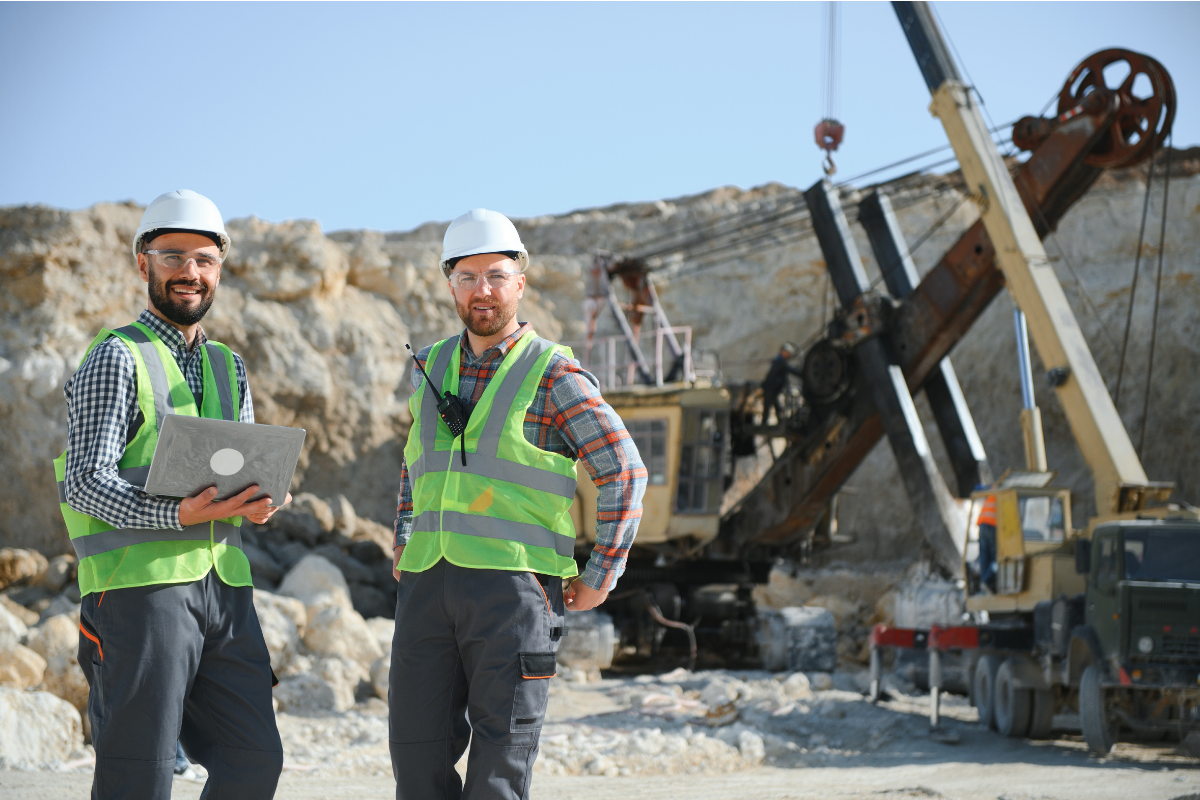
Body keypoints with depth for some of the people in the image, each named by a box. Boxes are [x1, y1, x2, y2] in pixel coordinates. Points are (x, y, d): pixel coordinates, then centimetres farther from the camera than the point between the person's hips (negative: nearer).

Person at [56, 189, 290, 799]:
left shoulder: (228, 367, 21)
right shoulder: (117, 358, -2)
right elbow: (86, 480, -11)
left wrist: (260, 502, -5)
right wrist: (178, 515, -26)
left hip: (223, 584, 7)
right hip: (141, 584, -7)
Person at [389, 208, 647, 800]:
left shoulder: (554, 376, -3)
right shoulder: (432, 367, 15)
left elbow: (624, 474, -3)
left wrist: (601, 577, -5)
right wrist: (402, 547, 20)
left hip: (515, 585, -5)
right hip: (428, 584, 5)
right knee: (417, 750, 2)